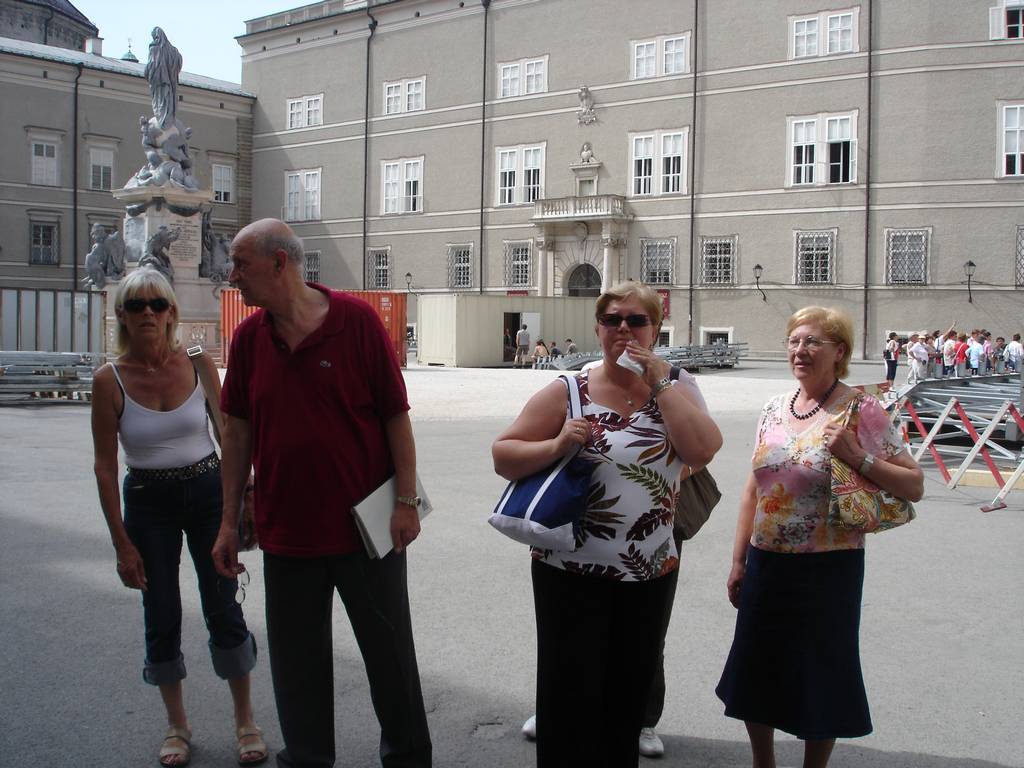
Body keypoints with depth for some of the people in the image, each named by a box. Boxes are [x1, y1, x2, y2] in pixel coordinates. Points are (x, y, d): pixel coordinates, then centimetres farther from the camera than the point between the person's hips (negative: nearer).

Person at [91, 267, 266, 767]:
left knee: (223, 610, 2)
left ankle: (245, 721, 20)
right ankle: (177, 726, 28)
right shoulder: (110, 380, -10)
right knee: (162, 617, 8)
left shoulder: (198, 364, -6)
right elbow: (105, 466, -6)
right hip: (147, 501, 0)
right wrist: (121, 543, -6)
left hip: (208, 492, 0)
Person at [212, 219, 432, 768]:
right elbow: (238, 430, 7)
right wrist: (229, 521, 7)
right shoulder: (249, 337, 2)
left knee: (390, 654, 11)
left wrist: (406, 502, -9)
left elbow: (396, 415, -7)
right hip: (286, 531, 3)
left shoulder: (357, 320, -10)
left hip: (366, 527, -3)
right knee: (297, 661, 12)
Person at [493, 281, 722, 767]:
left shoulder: (673, 393, 4)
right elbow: (503, 455, -4)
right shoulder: (568, 393, -3)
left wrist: (660, 381, -14)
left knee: (628, 696, 17)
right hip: (572, 574, -2)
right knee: (571, 699, 2)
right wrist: (557, 445, -21)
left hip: (651, 575, 3)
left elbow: (702, 450, -15)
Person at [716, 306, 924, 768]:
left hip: (828, 568, -5)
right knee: (754, 673, 15)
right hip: (767, 564, 6)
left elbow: (914, 487, -10)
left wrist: (857, 457, -24)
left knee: (820, 677, 8)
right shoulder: (775, 409, 6)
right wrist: (738, 560, 11)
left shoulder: (861, 410, -9)